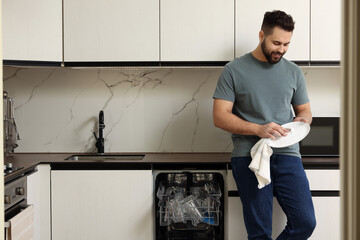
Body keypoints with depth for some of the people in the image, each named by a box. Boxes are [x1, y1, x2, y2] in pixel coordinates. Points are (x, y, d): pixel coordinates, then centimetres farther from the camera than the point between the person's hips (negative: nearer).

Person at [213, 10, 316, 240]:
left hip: (287, 154, 3)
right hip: (249, 157, -3)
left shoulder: (293, 72, 13)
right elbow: (220, 117, -4)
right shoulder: (234, 70, 2)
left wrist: (301, 120, -3)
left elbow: (305, 110, 22)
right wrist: (258, 129, -17)